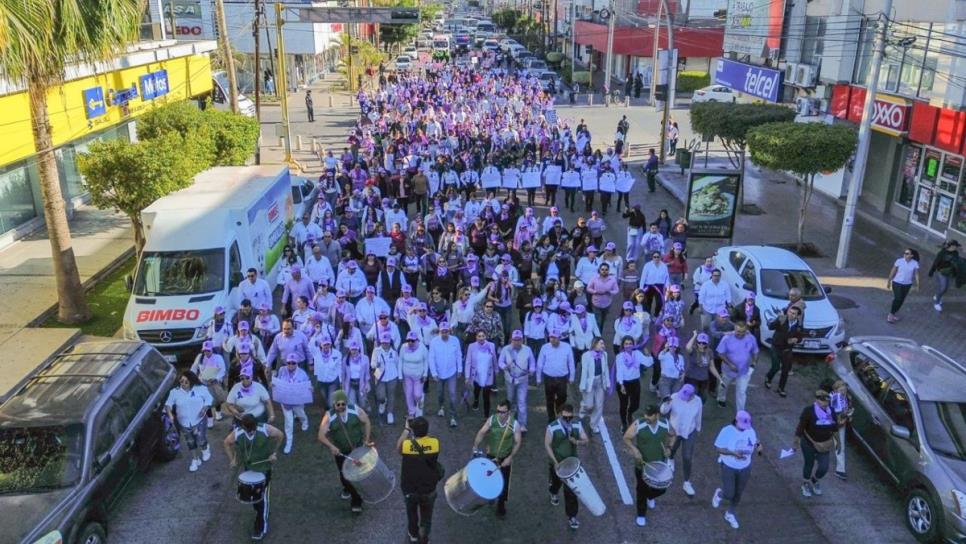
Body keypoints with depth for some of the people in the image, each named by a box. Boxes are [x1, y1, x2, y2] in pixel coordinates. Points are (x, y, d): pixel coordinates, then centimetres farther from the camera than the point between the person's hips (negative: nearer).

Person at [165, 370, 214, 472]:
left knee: (201, 441, -1)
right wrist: (170, 413, -24)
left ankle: (205, 449, 35)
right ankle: (195, 460, 32)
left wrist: (205, 408, -17)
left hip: (199, 421, -2)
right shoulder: (175, 392, -4)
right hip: (184, 423, 2)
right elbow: (168, 404, -5)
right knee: (190, 443, 14)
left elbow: (209, 398, 0)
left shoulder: (201, 389, -7)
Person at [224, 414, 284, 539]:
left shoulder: (265, 429, -28)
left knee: (262, 497, 0)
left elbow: (280, 435, -10)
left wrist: (274, 453, -10)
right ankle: (260, 514, 45)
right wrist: (232, 459, -4)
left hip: (264, 468, -3)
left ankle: (261, 528, 10)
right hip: (248, 468, 3)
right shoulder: (237, 433, -22)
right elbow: (227, 442, -1)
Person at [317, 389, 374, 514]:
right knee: (344, 475, 14)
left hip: (358, 448, -1)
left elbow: (367, 422, -3)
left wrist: (367, 440, -9)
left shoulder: (355, 410, -14)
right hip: (340, 451, 1)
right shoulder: (329, 416, -16)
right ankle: (347, 488, 48)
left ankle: (356, 502, 16)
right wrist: (331, 446, -35)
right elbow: (321, 436, -19)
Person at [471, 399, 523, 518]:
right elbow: (481, 432, -18)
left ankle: (501, 504, 26)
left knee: (504, 482, 5)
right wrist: (475, 446, -31)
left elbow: (518, 442, -14)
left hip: (505, 457, -2)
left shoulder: (514, 424, -19)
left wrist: (510, 458, -21)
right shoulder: (491, 419, -15)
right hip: (491, 455, 2)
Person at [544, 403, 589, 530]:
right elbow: (547, 445, -15)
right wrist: (555, 462, -19)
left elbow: (585, 440, -3)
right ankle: (553, 494, 61)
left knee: (571, 489, -2)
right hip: (557, 462, -1)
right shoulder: (552, 427, -22)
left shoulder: (577, 425, -12)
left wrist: (577, 442, -26)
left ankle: (571, 516, 10)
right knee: (556, 481, 25)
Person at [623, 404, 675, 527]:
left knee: (661, 489, 15)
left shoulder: (665, 424, -14)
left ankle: (650, 496, 52)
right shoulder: (638, 424, -23)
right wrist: (634, 449, -29)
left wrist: (669, 447, -7)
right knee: (642, 490, 10)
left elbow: (672, 435, 8)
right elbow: (626, 438, -14)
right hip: (642, 465, -3)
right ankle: (641, 515, 34)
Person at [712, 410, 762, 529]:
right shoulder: (727, 431, -22)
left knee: (738, 494, 16)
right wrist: (733, 453, -32)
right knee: (729, 494, -1)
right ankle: (719, 494, 37)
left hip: (745, 468, 4)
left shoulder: (751, 431, -9)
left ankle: (730, 514, 41)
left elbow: (754, 445, 5)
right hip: (728, 467, -4)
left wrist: (758, 446, -20)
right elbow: (717, 448, -18)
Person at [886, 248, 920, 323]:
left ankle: (894, 313, 30)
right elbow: (893, 272, -6)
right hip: (897, 283, -3)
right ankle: (891, 314, 4)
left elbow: (916, 274, -2)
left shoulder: (915, 263, -11)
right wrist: (888, 281, 0)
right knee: (897, 299, -11)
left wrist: (917, 285, -3)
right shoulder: (899, 261, -15)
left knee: (902, 300, 12)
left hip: (907, 284, 3)